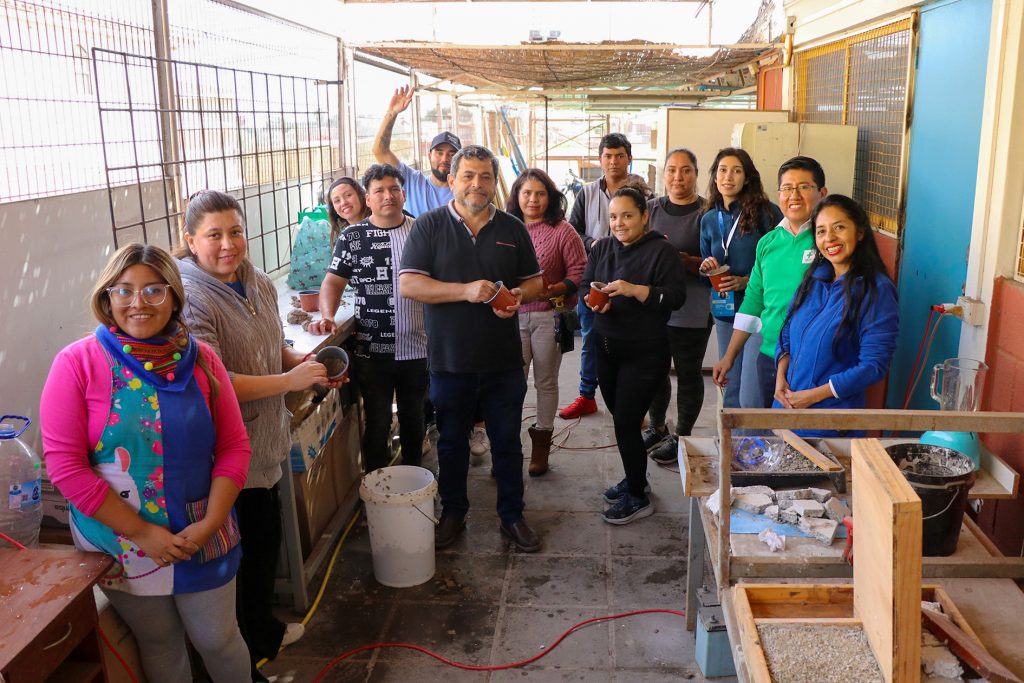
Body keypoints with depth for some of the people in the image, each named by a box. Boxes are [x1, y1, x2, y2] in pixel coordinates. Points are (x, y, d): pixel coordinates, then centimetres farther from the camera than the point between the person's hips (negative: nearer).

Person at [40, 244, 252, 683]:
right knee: (159, 644, 17)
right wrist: (142, 533, -15)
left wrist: (210, 523, -13)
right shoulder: (77, 363, -11)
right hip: (121, 540, -1)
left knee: (218, 639, 12)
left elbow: (234, 447, -2)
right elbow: (65, 463, -14)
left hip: (201, 536, 1)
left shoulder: (200, 360, -3)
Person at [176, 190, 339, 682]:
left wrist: (304, 361, -2)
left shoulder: (258, 283, 4)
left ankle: (263, 630, 47)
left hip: (265, 444, 8)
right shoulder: (191, 298, -22)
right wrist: (290, 380, -26)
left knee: (267, 541, 24)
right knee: (238, 556, 9)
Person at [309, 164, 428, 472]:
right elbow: (333, 282, 1)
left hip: (418, 347, 2)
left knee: (413, 419, 17)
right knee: (377, 422, 8)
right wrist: (327, 316, -17)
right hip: (372, 350, -2)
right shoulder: (352, 238, -1)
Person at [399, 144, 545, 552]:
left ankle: (512, 515, 28)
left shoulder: (512, 229, 6)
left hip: (503, 361, 2)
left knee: (507, 442, 11)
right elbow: (408, 284, -12)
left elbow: (535, 281, 12)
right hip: (450, 360, -1)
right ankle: (452, 514, 32)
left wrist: (519, 296, -13)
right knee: (451, 442, 14)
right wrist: (465, 291, -23)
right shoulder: (429, 226, -3)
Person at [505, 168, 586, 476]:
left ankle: (541, 441, 23)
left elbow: (579, 271, -7)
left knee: (546, 381, 10)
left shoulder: (562, 230, -4)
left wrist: (554, 289, -20)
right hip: (513, 314, 2)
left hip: (548, 316, -1)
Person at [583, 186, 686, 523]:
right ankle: (635, 478, 35)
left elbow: (676, 296, -17)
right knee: (621, 419, 14)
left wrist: (634, 290, -28)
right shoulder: (602, 248, 8)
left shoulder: (662, 251, -10)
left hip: (644, 353, -6)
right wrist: (593, 301, -14)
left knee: (626, 423, -4)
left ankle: (638, 497, 13)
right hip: (606, 346, 6)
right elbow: (585, 286, 8)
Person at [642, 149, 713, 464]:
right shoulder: (651, 208, 7)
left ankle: (681, 435, 23)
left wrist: (685, 260, -24)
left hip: (691, 311, -4)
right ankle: (657, 426, 34)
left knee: (688, 373, 7)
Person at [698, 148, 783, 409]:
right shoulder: (709, 219, 10)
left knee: (751, 399, -10)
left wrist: (747, 281, -17)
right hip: (725, 312, 6)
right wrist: (706, 269, -3)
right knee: (730, 393, 14)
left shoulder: (766, 213, -7)